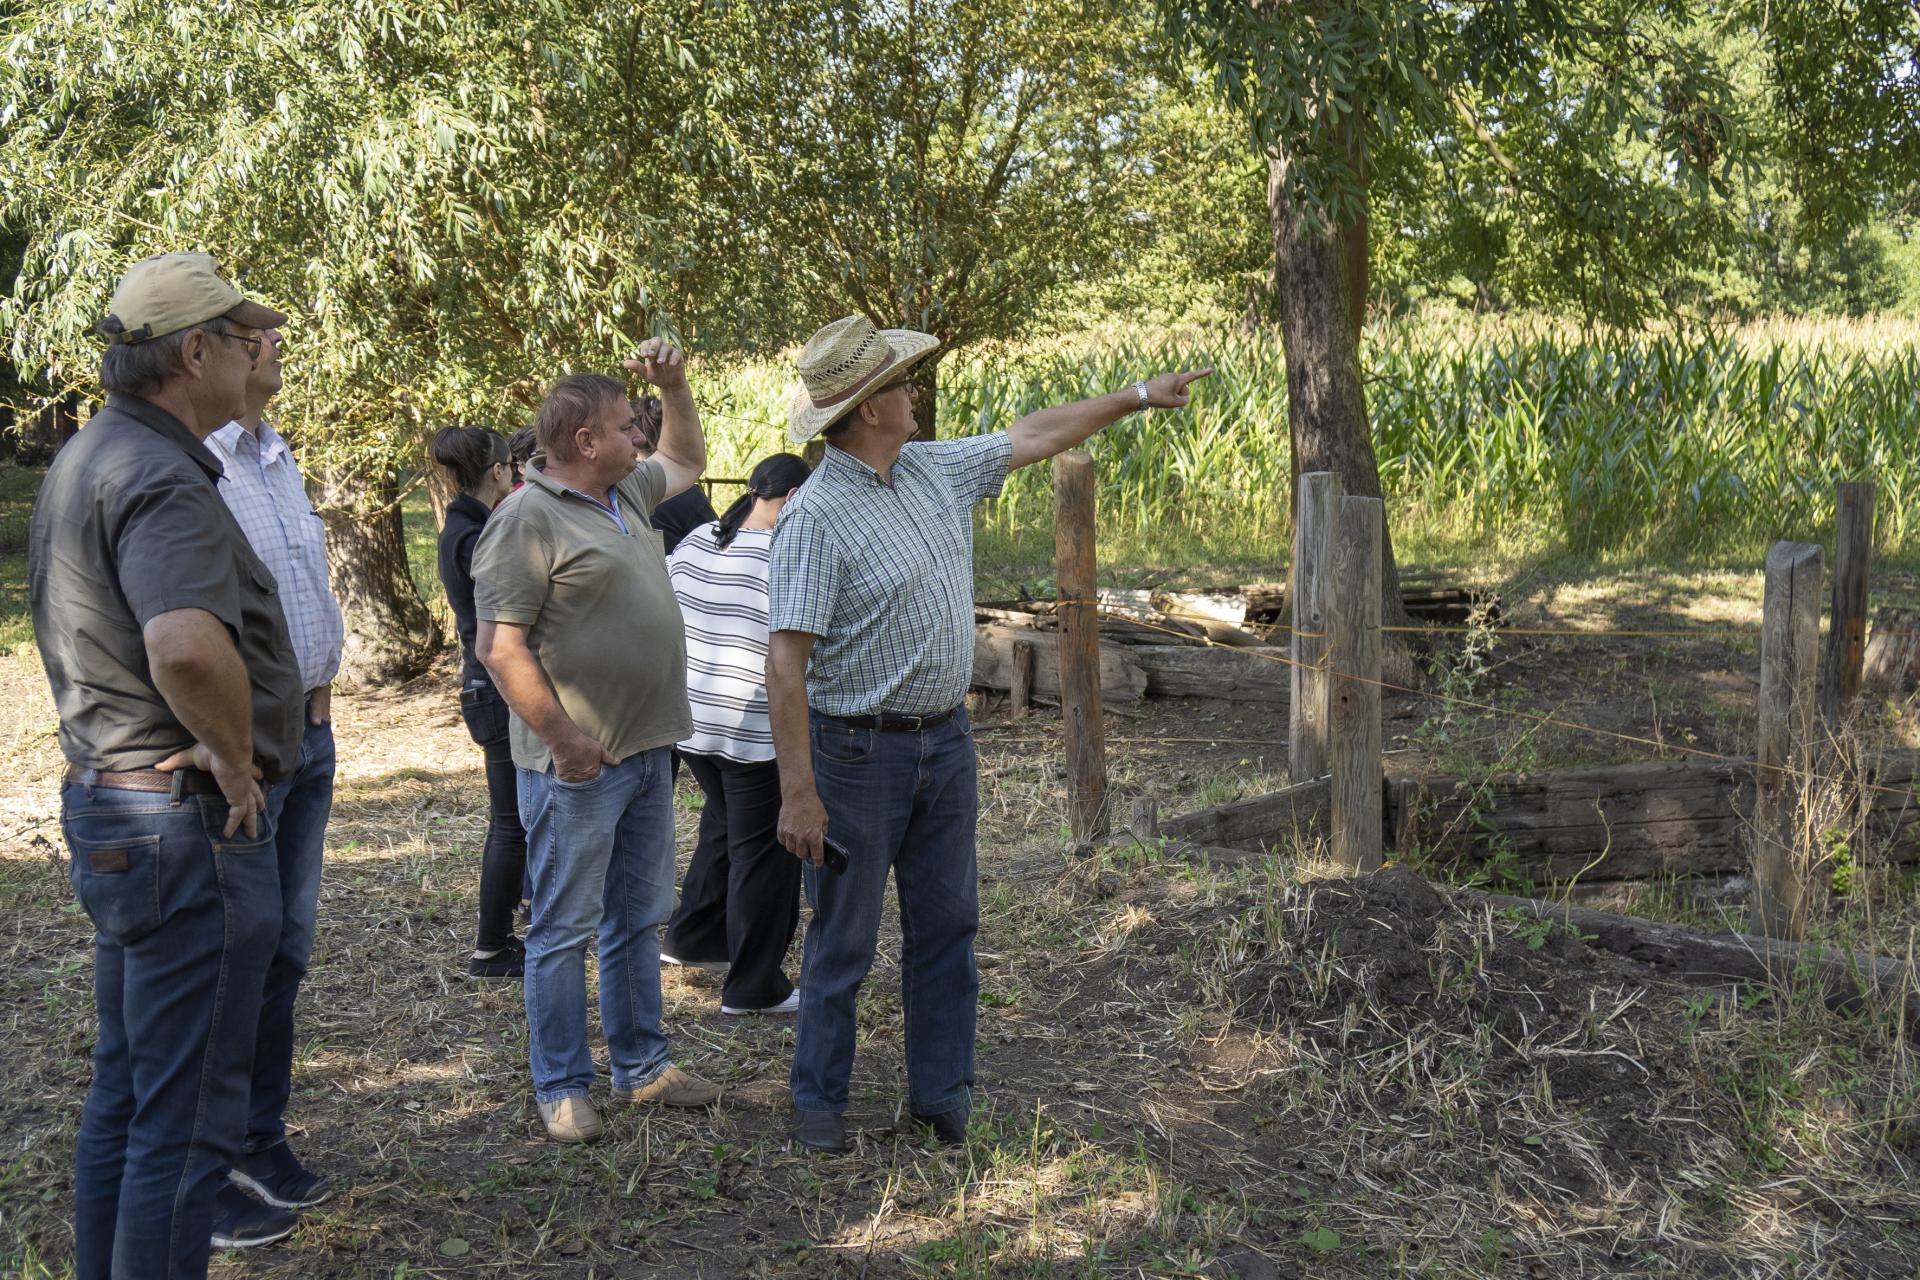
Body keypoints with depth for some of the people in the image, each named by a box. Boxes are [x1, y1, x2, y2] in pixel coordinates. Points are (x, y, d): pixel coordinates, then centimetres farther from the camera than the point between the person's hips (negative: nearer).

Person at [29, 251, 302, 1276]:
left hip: (110, 807, 11)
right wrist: (235, 759, -23)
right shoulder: (161, 480, -21)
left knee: (124, 1093, 20)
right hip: (190, 825, -10)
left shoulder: (86, 459, 12)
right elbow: (188, 647, -40)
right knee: (187, 1116, -1)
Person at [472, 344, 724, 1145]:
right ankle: (561, 1087, 11)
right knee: (565, 929, 2)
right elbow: (499, 647, -20)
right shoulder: (528, 521, -14)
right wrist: (564, 738, -23)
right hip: (580, 762, -9)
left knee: (639, 919, 16)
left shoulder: (624, 492, 12)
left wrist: (676, 387, 17)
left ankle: (641, 1066, 27)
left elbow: (688, 460, 33)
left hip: (646, 748, 9)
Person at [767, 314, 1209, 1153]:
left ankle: (942, 1092, 24)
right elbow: (786, 662, -22)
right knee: (843, 939, 4)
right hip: (858, 751, -7)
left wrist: (1137, 396, 24)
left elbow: (1033, 437, 20)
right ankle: (819, 1100, 20)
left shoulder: (933, 471, 5)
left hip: (945, 739, 7)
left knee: (947, 925, 12)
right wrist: (798, 792, -25)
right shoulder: (814, 518, -19)